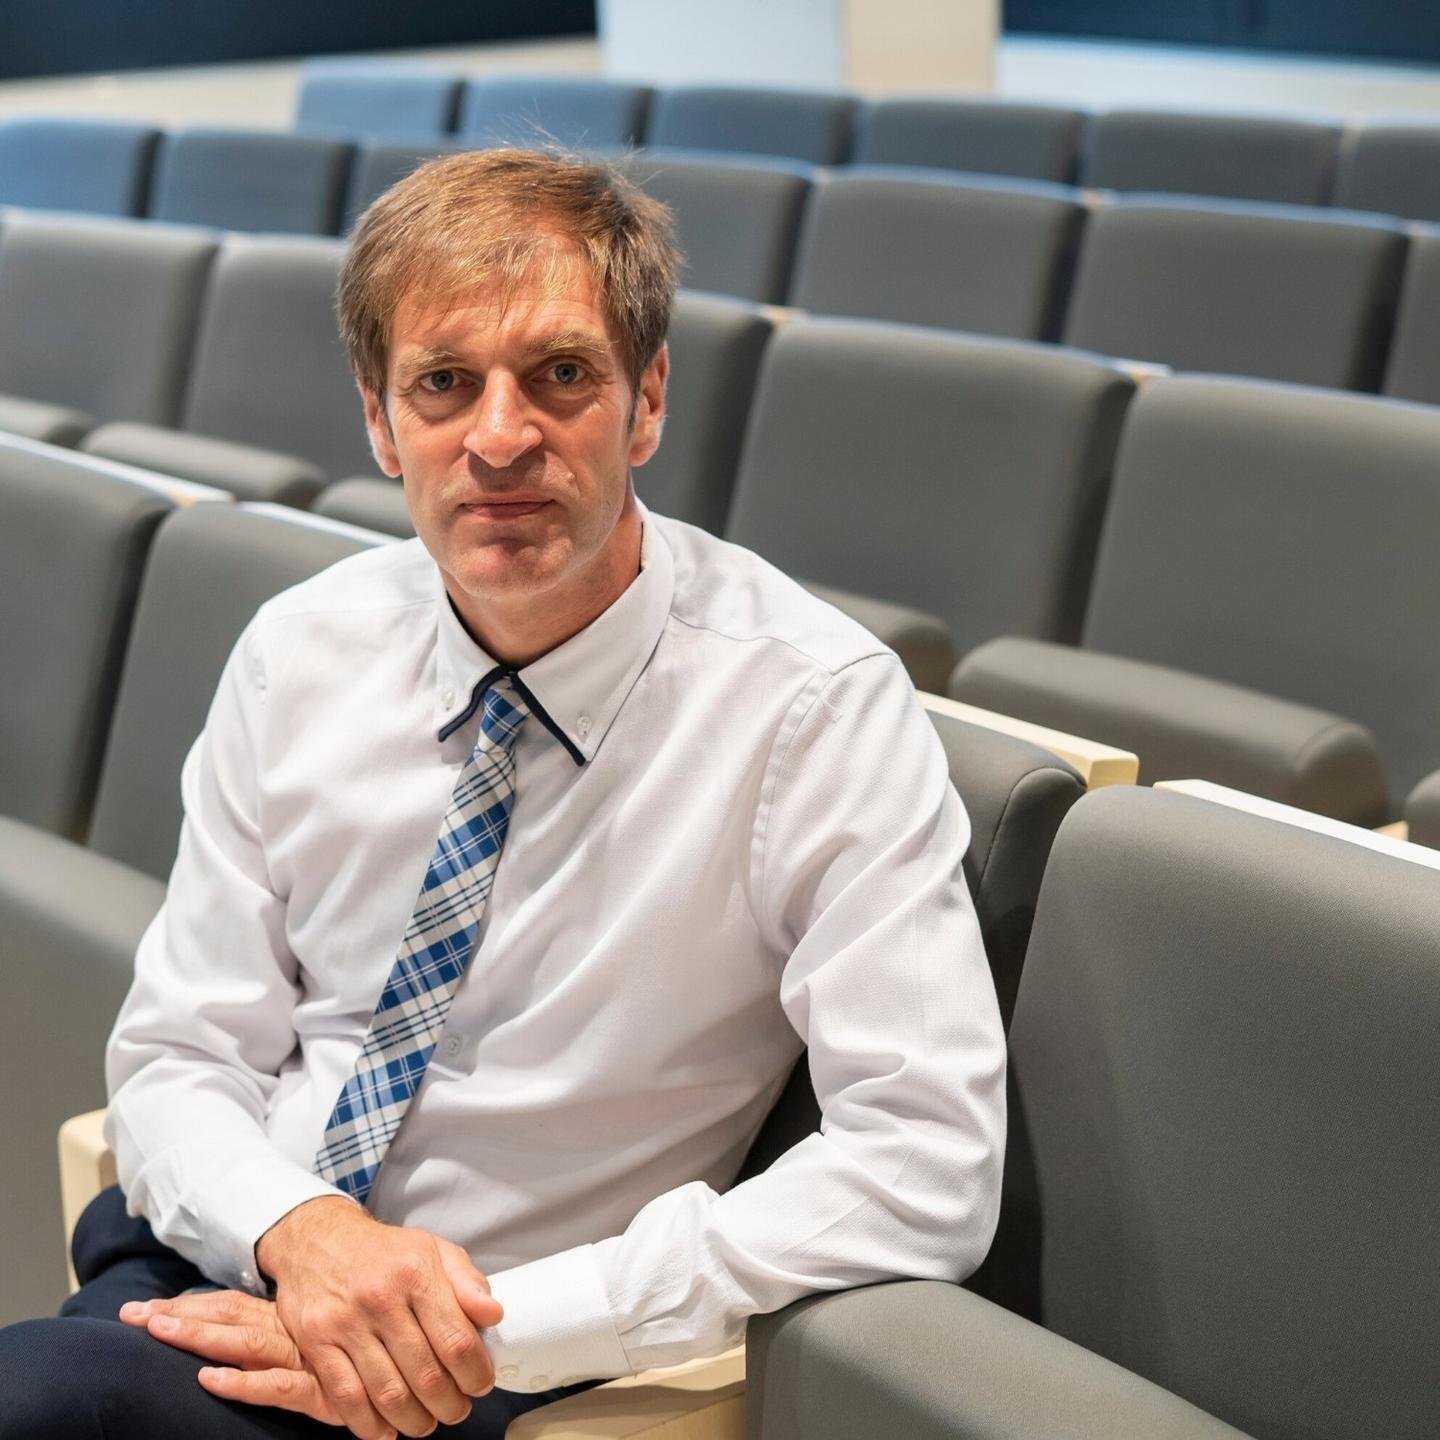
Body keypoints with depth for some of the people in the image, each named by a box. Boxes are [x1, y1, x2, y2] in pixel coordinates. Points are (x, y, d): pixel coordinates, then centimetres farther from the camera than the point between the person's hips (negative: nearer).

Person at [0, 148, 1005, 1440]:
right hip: (230, 1269, 5)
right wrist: (302, 1230, -20)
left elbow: (928, 1167, -20)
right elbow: (173, 1058, 4)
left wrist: (488, 1330, -23)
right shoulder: (301, 655, 1)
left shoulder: (815, 706, -13)